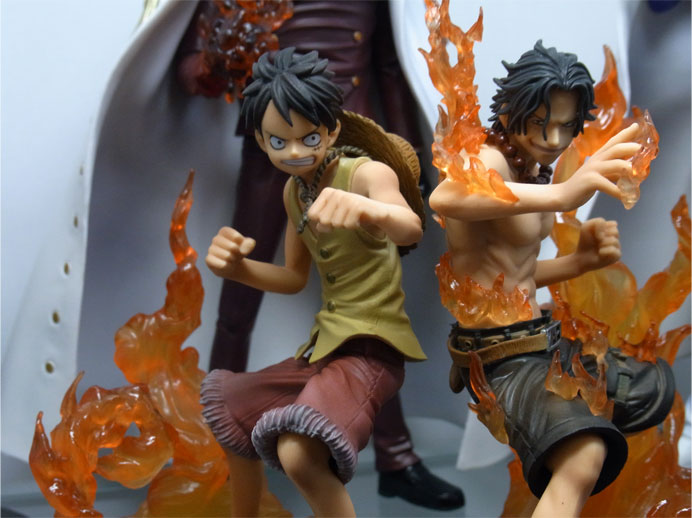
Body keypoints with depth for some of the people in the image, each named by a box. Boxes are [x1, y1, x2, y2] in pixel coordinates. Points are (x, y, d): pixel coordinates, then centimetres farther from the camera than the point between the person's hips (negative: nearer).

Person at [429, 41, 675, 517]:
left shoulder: (535, 170, 11)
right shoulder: (489, 161, -18)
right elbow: (445, 198, -46)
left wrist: (582, 260, 3)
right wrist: (561, 195, -57)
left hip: (543, 335, 10)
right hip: (500, 353, -10)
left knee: (656, 387, 24)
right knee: (583, 457, -35)